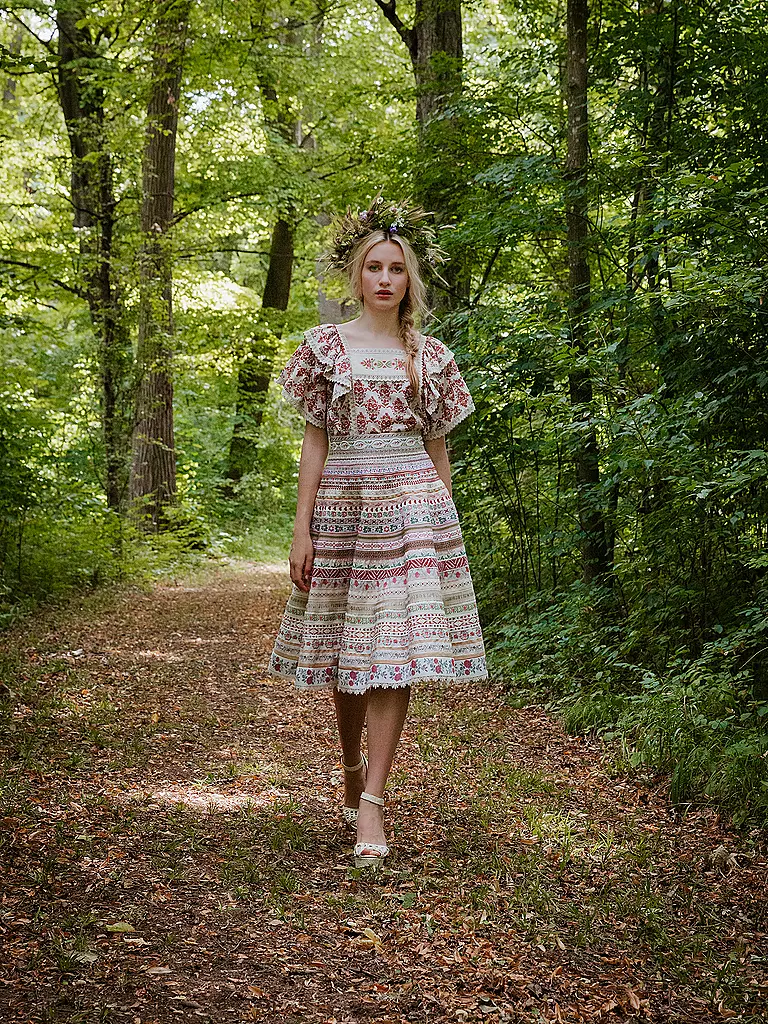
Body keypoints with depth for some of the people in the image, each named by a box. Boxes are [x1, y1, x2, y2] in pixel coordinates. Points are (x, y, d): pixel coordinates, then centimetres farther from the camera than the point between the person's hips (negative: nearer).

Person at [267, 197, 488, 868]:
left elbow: (438, 448, 13)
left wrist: (447, 527, 10)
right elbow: (315, 442, 4)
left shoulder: (432, 357, 10)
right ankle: (352, 767, 30)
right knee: (345, 656, 6)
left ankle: (372, 800, -7)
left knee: (395, 656, -8)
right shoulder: (326, 346, 6)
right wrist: (302, 530, -2)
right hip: (343, 505, 0)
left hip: (413, 507, 0)